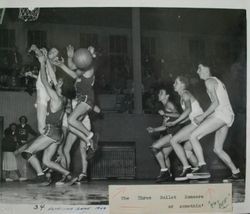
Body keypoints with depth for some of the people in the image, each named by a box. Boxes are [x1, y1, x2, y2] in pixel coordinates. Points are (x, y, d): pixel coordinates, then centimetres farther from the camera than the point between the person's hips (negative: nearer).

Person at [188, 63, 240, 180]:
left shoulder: (209, 81, -2)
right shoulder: (217, 81, 28)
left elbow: (216, 102, -13)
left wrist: (202, 116, -11)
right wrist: (205, 117, 26)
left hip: (221, 114, -10)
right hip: (228, 117, 10)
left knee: (193, 136, -16)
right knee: (218, 149, 16)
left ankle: (203, 168, -25)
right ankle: (235, 172, 17)